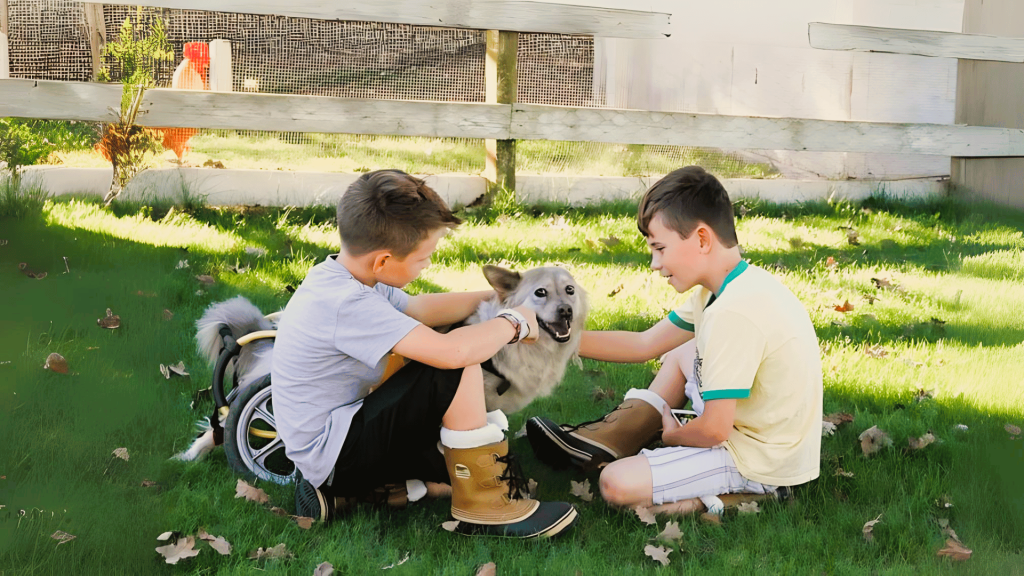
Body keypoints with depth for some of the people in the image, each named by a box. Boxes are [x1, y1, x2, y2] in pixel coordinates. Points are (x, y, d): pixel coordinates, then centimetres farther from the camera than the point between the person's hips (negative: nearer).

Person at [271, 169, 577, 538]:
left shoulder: (340, 277, 4)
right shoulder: (346, 304, -27)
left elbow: (419, 308, 20)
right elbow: (451, 351, -35)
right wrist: (513, 322, -17)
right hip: (334, 454, -10)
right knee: (459, 368, -22)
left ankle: (340, 490, 10)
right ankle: (483, 508, -11)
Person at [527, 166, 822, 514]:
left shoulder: (734, 312, -27)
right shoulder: (735, 286, 4)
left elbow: (713, 430, -25)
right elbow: (645, 344, 13)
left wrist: (671, 435, -2)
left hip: (763, 467, -10)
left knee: (617, 484, -19)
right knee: (682, 352, 25)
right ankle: (604, 442, 19)